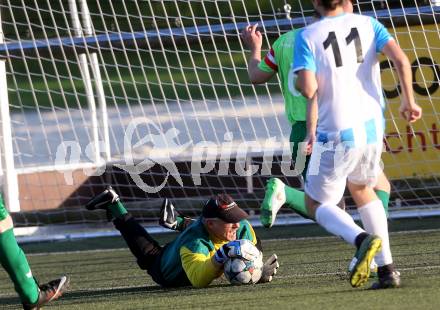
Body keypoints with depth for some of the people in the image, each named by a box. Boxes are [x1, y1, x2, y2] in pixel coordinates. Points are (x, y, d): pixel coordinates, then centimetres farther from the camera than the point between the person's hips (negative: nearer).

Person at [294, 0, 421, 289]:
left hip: (336, 133, -4)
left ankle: (362, 239, -19)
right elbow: (401, 60, -6)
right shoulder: (367, 24, 6)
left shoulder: (307, 37, -4)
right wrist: (409, 101, 6)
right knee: (362, 189, 28)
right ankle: (387, 269, 15)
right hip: (372, 125, 4)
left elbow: (309, 89, -14)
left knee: (316, 203, 12)